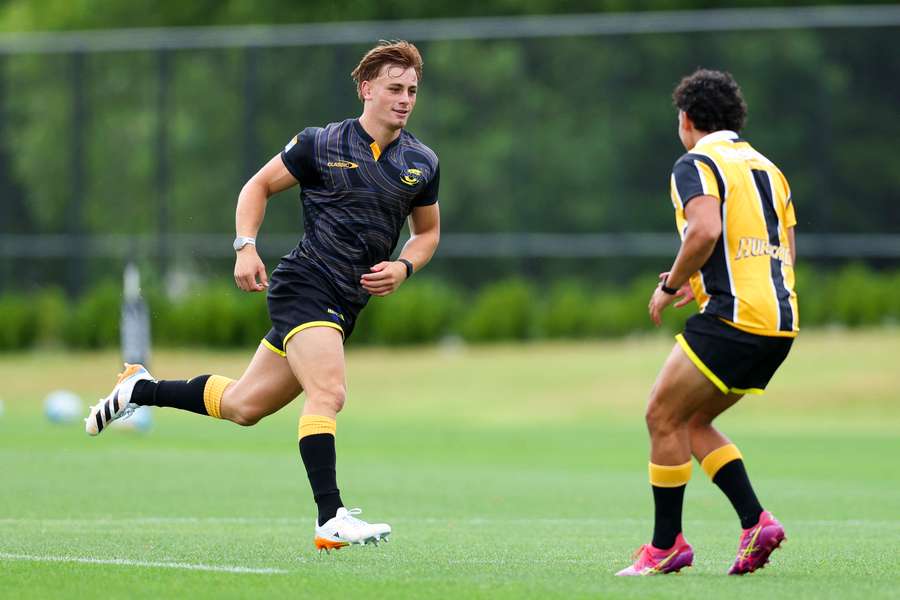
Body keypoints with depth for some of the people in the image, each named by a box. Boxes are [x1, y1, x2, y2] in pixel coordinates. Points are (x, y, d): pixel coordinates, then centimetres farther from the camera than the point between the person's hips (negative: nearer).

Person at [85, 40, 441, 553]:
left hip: (344, 307, 6)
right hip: (304, 284, -6)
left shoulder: (423, 164, 7)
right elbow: (259, 186, 7)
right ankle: (332, 519, -29)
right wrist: (246, 247, -7)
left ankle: (140, 389, 33)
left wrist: (403, 267, 0)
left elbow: (428, 231, 20)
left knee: (242, 406, 13)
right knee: (329, 392, -26)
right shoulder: (322, 144, -5)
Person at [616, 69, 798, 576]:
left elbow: (705, 231, -22)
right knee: (692, 422, 16)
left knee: (664, 416, 1)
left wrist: (671, 286, -8)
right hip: (780, 321, 8)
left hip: (733, 316, -8)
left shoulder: (697, 164, -4)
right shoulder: (766, 167, 21)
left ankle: (667, 544, 3)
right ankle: (756, 522, 5)